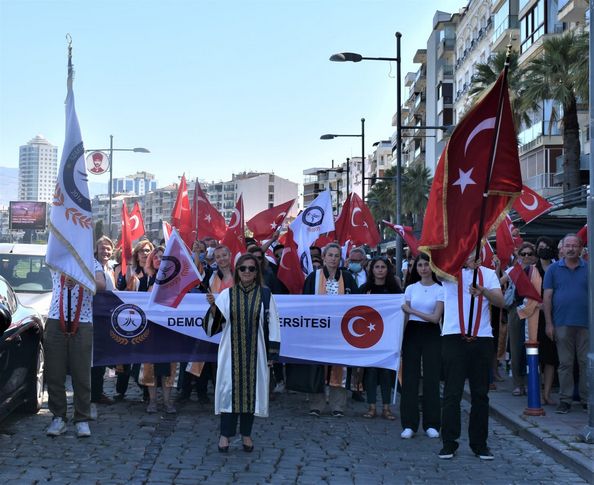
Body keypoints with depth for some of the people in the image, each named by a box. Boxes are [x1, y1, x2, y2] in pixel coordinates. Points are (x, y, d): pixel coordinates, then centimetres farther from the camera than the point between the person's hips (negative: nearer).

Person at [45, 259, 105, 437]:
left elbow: (101, 285, -11)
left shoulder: (92, 262, 6)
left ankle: (82, 420, 9)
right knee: (54, 374, 3)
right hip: (56, 322, 1)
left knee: (82, 375, 0)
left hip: (82, 324, -1)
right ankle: (58, 417, 15)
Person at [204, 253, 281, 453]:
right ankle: (225, 434, 6)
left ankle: (246, 433, 17)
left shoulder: (265, 294, 0)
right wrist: (213, 307, -21)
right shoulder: (227, 294, 1)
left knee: (251, 389, 5)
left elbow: (272, 324, 1)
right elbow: (216, 323, -2)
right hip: (232, 352, 0)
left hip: (255, 353, 0)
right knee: (230, 388, -2)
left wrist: (271, 353, -2)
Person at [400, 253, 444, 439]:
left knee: (431, 378, -1)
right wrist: (400, 338, 3)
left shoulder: (440, 290, -1)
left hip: (431, 335, -2)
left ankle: (431, 424, 8)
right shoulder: (411, 288, 8)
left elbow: (435, 317, -8)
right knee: (409, 377, -1)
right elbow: (405, 316, 9)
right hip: (412, 333, 2)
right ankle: (409, 424, 5)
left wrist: (411, 310, -8)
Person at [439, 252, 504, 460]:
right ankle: (449, 443, 6)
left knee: (480, 394, 7)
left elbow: (500, 301, -3)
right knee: (452, 393, -1)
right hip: (454, 339, -2)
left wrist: (483, 291, -23)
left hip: (482, 339, 2)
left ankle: (479, 443, 16)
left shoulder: (488, 274, 11)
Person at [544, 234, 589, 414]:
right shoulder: (553, 269, 7)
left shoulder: (588, 268, 8)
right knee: (565, 363, 4)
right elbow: (547, 297, 4)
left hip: (586, 324, 0)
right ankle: (565, 400, 10)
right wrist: (549, 323, -2)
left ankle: (587, 399, 11)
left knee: (586, 363, 3)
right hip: (562, 324, 0)